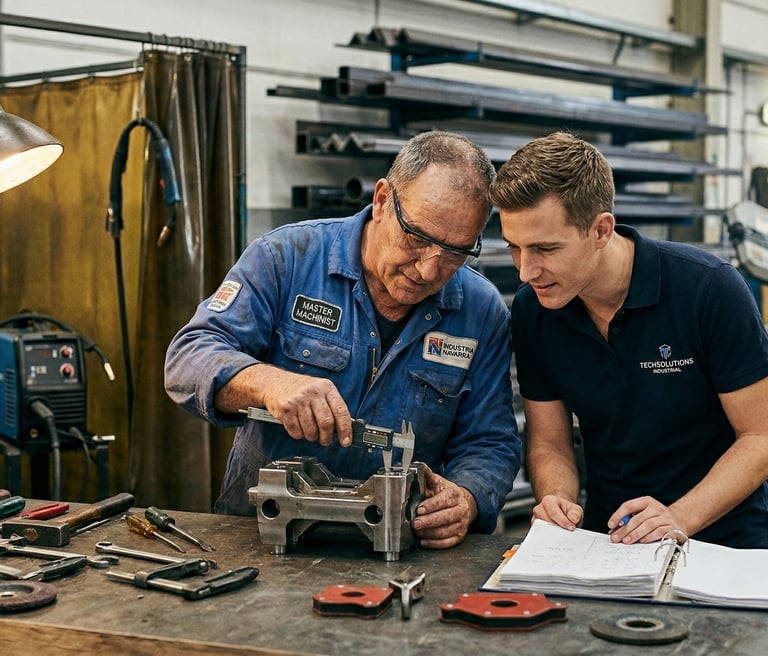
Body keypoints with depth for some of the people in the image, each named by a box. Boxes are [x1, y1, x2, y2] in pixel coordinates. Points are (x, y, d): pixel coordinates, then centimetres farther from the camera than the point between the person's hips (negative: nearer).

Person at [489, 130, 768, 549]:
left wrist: (680, 518, -22)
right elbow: (549, 441, 7)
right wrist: (556, 498, -14)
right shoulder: (531, 310, -3)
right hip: (606, 542, 4)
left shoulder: (710, 290, -15)